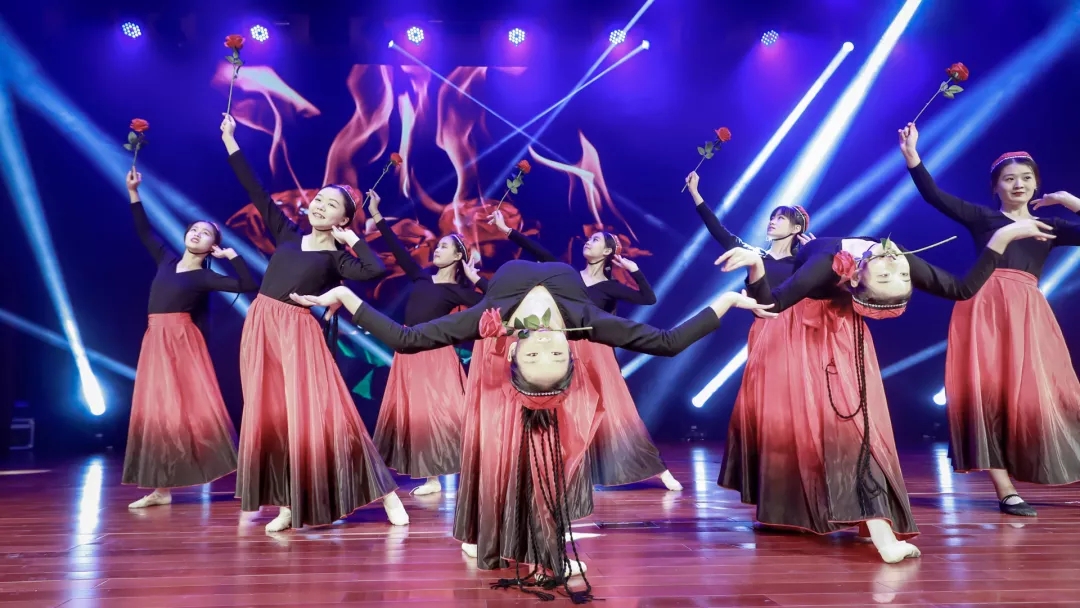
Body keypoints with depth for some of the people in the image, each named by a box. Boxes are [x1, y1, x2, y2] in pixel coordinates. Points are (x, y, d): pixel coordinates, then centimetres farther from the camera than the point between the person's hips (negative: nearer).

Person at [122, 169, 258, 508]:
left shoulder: (205, 278, -2)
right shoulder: (167, 261, 13)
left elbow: (249, 285, -11)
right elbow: (144, 233, 22)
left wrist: (231, 254, -9)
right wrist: (133, 192, 19)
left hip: (182, 341, -6)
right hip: (155, 342, 6)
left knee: (194, 407, -10)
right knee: (155, 411, 5)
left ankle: (241, 479, -6)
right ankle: (161, 489, 12)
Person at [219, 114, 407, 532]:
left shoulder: (335, 258, -1)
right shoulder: (287, 233, 11)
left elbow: (376, 269, -20)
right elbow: (255, 191, 12)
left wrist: (352, 238, -6)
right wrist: (229, 139, 13)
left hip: (299, 335, -5)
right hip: (261, 329, 5)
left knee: (319, 414, -9)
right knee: (270, 416, 5)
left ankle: (386, 494, -1)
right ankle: (289, 505, 14)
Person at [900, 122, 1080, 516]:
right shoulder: (981, 217, 12)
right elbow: (934, 196, 1)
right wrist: (912, 155, -9)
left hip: (1028, 314, 2)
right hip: (985, 310, -2)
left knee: (1037, 395, -1)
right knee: (987, 393, -8)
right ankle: (1006, 491, -6)